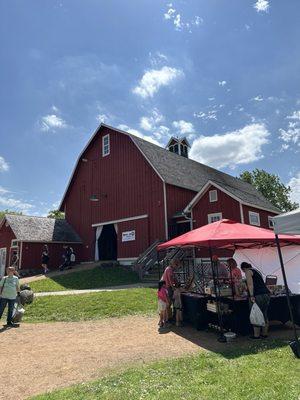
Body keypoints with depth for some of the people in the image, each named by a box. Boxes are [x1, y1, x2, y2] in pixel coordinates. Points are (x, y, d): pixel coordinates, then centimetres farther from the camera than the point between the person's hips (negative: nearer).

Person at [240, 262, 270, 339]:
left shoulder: (248, 272, -1)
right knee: (264, 315, 15)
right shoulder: (256, 271, 24)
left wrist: (251, 296, -20)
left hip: (259, 296, -9)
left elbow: (250, 284, -15)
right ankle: (264, 334, 23)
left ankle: (256, 335, 5)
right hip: (266, 294, 9)